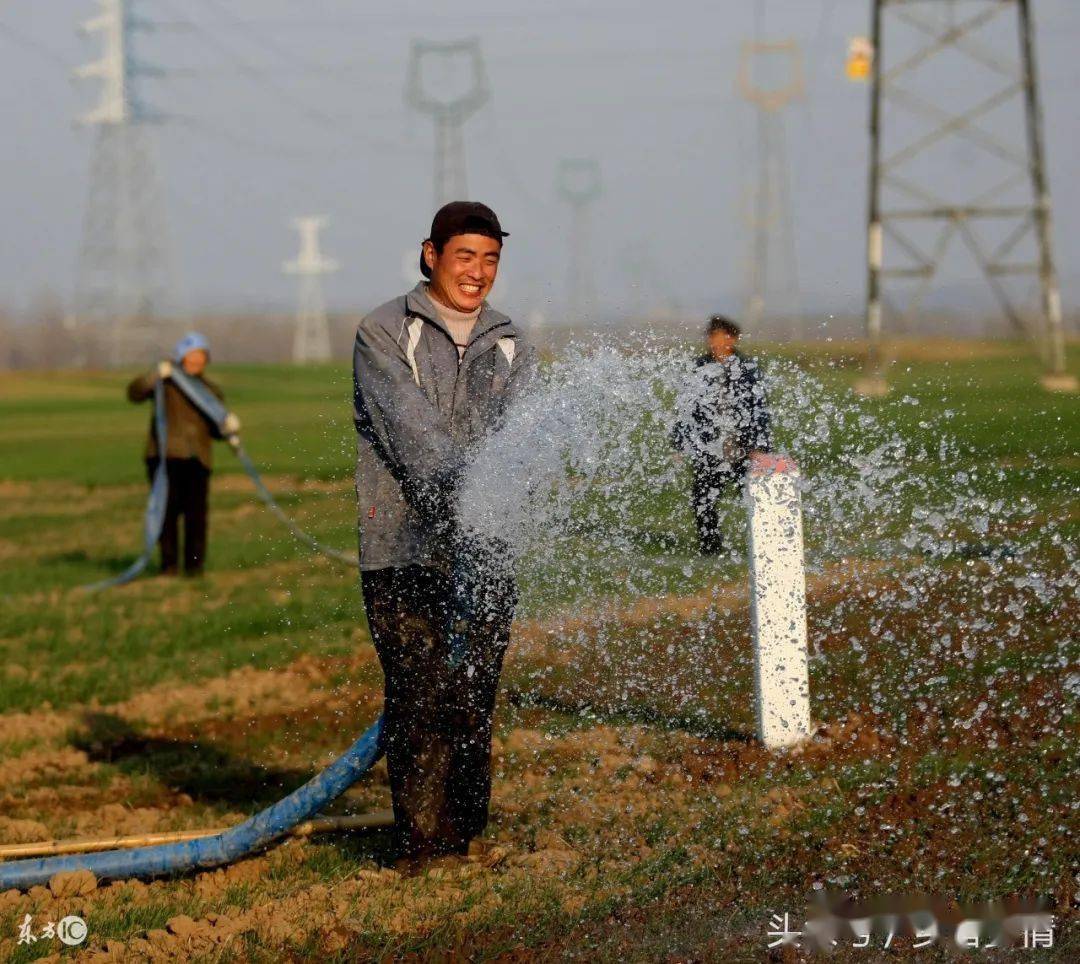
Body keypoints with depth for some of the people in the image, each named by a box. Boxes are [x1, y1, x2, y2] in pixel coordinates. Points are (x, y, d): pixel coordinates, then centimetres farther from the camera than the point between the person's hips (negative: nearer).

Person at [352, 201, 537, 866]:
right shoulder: (385, 334, 1)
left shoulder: (511, 348, 14)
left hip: (485, 557, 4)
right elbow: (410, 431, -12)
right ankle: (423, 845, -6)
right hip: (404, 554, -4)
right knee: (420, 699, -10)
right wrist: (462, 499, -25)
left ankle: (468, 838, 15)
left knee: (474, 704, 6)